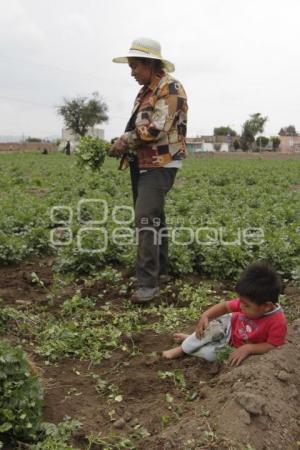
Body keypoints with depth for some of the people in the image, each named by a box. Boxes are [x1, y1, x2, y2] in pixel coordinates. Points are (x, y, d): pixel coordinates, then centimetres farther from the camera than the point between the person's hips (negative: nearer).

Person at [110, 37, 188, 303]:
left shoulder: (170, 87, -11)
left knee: (146, 218, -16)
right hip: (144, 164, 10)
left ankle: (148, 282, -13)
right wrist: (124, 146, 2)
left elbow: (156, 129, -21)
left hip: (161, 165, -10)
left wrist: (124, 141, -12)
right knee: (154, 217, 14)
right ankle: (160, 269, 26)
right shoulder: (147, 90, 18)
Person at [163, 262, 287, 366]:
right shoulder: (247, 302, -22)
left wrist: (248, 348, -41)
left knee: (209, 354, -21)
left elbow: (272, 347, -30)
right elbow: (225, 306, -10)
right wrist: (205, 315, -23)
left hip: (238, 348, -3)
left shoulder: (278, 322, -35)